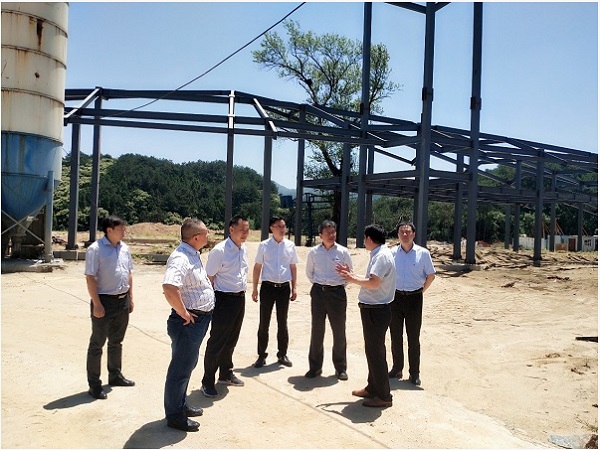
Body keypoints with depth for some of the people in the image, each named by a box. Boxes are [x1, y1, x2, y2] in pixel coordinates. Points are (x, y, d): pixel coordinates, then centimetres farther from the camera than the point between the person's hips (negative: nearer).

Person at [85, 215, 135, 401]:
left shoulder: (124, 248, 7)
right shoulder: (96, 249, -14)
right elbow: (90, 278, -16)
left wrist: (130, 298, 12)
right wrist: (97, 304, -19)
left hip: (123, 301, 7)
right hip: (104, 301, -7)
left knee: (116, 341, 20)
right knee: (97, 344, 3)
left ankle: (115, 375, 35)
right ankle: (94, 384, 13)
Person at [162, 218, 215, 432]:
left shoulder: (193, 254, 9)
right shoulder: (180, 258, -23)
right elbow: (169, 288, -38)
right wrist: (183, 313, -25)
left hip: (200, 320, 10)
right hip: (188, 322, -10)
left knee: (189, 364, 22)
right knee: (181, 368, 4)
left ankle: (181, 404, 39)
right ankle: (175, 416, 19)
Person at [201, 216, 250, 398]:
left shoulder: (244, 249, 6)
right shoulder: (219, 251, -18)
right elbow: (209, 277, -14)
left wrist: (242, 292, 15)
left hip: (240, 298, 7)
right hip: (224, 299, -7)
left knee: (231, 340, 20)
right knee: (217, 341, 2)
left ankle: (226, 374, 38)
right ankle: (208, 381, 17)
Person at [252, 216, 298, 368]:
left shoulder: (290, 245, 3)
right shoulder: (264, 245, -2)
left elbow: (293, 267, 9)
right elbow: (257, 267, 2)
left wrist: (294, 288, 7)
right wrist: (254, 288, 0)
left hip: (284, 287, 2)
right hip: (268, 287, -2)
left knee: (283, 323, 12)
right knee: (264, 322, 5)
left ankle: (282, 354, 25)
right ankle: (261, 355, 17)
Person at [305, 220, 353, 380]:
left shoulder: (343, 252, -2)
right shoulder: (313, 252, 1)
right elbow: (309, 272, 14)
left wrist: (340, 283, 4)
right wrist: (319, 284, 9)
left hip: (337, 293, -1)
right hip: (318, 293, 1)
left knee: (339, 331, 6)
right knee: (317, 330, 7)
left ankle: (340, 368, 20)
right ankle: (315, 367, 19)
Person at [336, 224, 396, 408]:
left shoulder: (382, 256, -19)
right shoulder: (379, 254, 12)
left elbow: (373, 282, -29)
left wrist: (353, 279, -16)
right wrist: (352, 275, 11)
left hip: (376, 310, -10)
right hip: (372, 309, 10)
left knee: (375, 352, -1)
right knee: (372, 350, 19)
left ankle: (383, 396, 11)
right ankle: (372, 388, 33)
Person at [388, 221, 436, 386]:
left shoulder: (423, 253, -4)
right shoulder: (392, 253, 1)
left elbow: (431, 275, 4)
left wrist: (421, 290, 2)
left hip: (414, 298, -2)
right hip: (395, 297, 2)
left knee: (413, 337, 4)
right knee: (395, 336, 10)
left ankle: (414, 373, 14)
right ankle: (397, 369, 23)